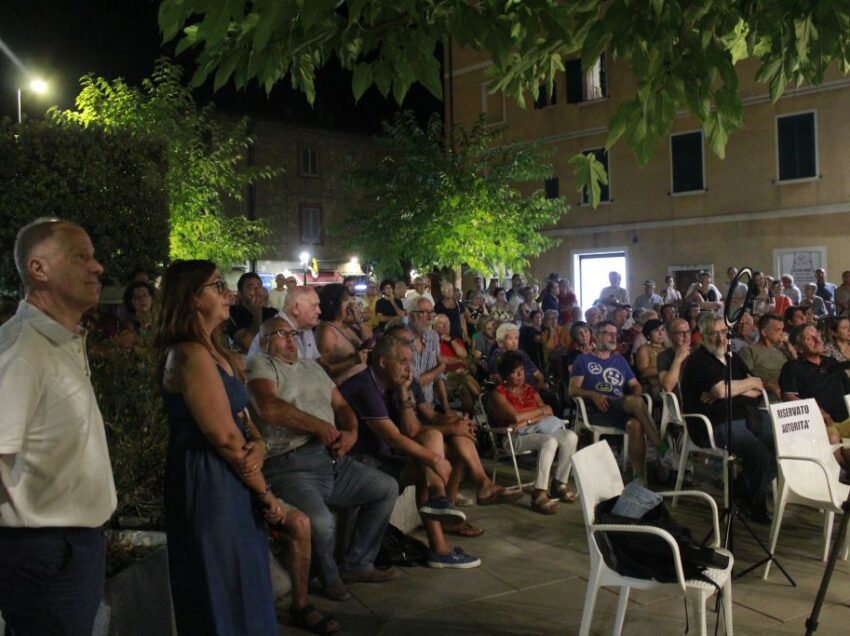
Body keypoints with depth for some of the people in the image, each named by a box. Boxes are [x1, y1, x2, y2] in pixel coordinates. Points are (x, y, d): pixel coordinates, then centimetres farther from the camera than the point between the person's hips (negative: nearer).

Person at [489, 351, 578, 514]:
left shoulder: (530, 389, 21)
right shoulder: (499, 393, 1)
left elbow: (549, 411, 7)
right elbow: (515, 417, -15)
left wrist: (528, 420, -11)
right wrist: (540, 411, 0)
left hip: (536, 431, 7)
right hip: (515, 438, -7)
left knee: (570, 436, -18)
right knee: (549, 441, -34)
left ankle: (559, 484, -7)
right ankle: (539, 494, -36)